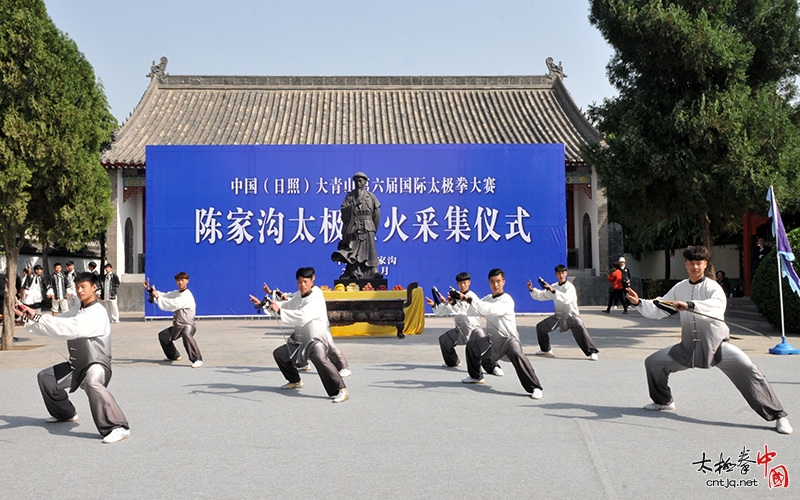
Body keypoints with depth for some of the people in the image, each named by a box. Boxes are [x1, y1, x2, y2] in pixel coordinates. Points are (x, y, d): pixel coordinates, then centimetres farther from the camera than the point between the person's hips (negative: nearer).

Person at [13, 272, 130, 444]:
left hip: (97, 364, -10)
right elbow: (56, 325, 8)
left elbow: (71, 328, -34)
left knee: (92, 383, -41)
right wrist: (28, 317, -6)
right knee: (45, 377, 22)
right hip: (76, 365, 10)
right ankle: (66, 413, 41)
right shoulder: (76, 310, 9)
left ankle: (118, 428, -43)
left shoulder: (97, 313, -20)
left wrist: (37, 317, -34)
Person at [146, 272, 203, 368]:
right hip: (177, 325, 10)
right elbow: (164, 296, 12)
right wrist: (150, 290, 0)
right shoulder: (176, 293, 10)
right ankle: (174, 356, 42)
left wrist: (157, 296, -32)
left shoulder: (187, 296, -19)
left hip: (188, 325, -10)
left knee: (186, 335, -41)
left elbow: (174, 304, -32)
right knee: (162, 335, 25)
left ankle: (197, 359, -46)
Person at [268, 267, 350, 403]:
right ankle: (295, 381, 40)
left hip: (317, 340, -9)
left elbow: (302, 316, -35)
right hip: (301, 340, 10)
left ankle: (341, 390, -39)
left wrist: (279, 310, -36)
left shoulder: (316, 298, -21)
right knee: (279, 354, 21)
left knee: (320, 358, -38)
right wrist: (273, 303, 1)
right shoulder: (298, 296, 6)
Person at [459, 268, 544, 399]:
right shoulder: (488, 299, 6)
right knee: (471, 345, 20)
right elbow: (473, 312, 3)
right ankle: (476, 376, 41)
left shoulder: (507, 300, -18)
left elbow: (491, 310, -35)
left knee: (516, 354, -36)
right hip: (493, 340, 8)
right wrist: (466, 300, -15)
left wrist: (471, 299, -37)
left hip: (509, 339, -8)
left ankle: (535, 388, -36)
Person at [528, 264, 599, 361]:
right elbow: (541, 295, 10)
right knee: (540, 327, 9)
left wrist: (553, 291, -46)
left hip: (571, 315, -7)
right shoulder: (554, 287, 4)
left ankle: (592, 352, -31)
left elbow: (567, 299, -38)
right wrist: (532, 290, -7)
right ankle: (546, 349, 28)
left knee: (580, 328, -35)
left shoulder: (570, 287, -18)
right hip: (559, 316, 7)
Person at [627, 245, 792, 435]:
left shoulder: (712, 287, -11)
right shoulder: (680, 288, 6)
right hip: (689, 346, 5)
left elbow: (718, 304, -36)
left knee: (747, 369, -26)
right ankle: (663, 401, 30)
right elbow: (658, 310, 9)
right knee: (653, 362, 4)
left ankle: (778, 416, -15)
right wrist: (639, 302, -7)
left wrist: (689, 305, -49)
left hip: (717, 344, -5)